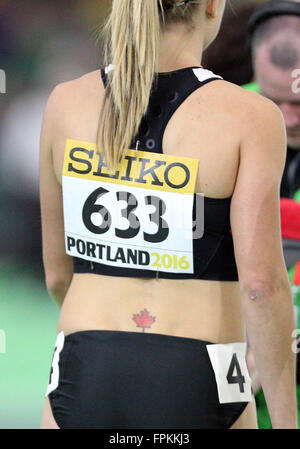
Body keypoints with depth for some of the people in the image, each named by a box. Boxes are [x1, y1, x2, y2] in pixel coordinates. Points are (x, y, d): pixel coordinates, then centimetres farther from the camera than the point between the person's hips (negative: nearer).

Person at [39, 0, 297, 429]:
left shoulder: (66, 104, 3)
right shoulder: (249, 117, -8)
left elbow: (57, 272, 12)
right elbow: (260, 285, -14)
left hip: (85, 378, 2)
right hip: (198, 390, -2)